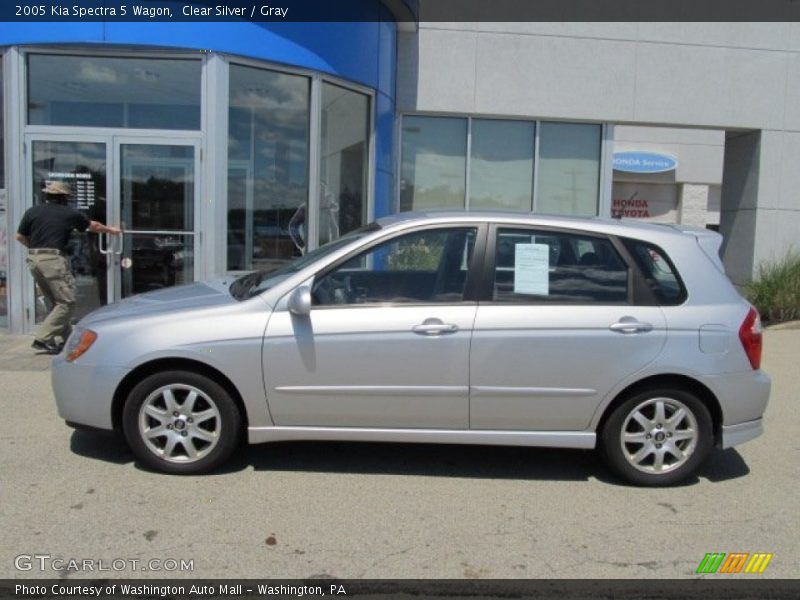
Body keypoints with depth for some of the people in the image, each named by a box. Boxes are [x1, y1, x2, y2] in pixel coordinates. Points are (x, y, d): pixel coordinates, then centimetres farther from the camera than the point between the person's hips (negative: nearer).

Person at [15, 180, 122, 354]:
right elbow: (93, 226, 19)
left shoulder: (32, 212, 11)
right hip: (54, 259, -6)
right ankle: (42, 338, -10)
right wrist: (111, 230, 36)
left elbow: (20, 237, 13)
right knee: (66, 302, -2)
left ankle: (66, 338, 19)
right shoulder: (69, 214, 4)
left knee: (57, 301, 16)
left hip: (34, 259, 6)